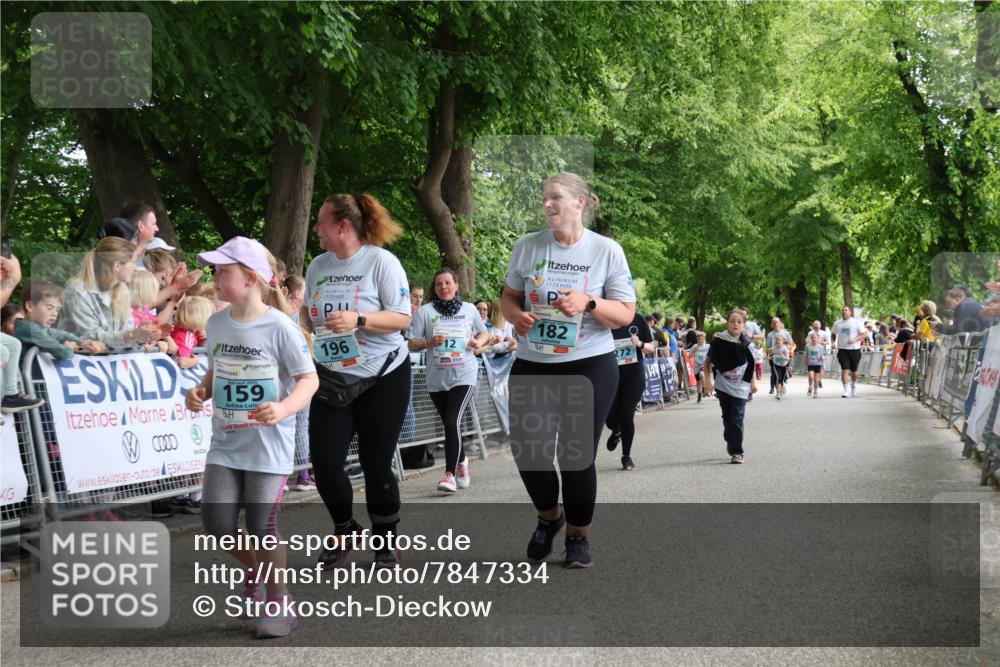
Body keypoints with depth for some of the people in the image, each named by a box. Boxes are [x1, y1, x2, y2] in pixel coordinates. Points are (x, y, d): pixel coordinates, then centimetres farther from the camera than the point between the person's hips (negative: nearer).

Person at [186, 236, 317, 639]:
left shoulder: (278, 326, -14)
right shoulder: (216, 324, 4)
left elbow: (309, 379, -11)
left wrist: (283, 409, -28)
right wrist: (200, 392, -3)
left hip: (269, 443, -5)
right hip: (225, 442, 5)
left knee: (262, 526, -6)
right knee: (217, 522, -1)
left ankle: (277, 601, 16)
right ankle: (252, 576, 29)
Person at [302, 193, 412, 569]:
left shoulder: (381, 261, -11)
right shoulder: (318, 266, 5)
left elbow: (402, 318, -15)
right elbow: (309, 315, 16)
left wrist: (358, 320, -28)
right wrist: (303, 320, -6)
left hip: (382, 378, -5)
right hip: (332, 379, 5)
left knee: (376, 464, 0)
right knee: (324, 461, -3)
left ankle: (386, 544, 20)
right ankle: (345, 530, 23)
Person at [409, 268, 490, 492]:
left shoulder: (469, 309, 6)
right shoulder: (425, 311, 1)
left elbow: (484, 333, 20)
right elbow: (412, 345, 0)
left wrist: (479, 342, -2)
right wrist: (428, 342, -19)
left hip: (464, 376, -2)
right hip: (437, 379, 2)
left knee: (452, 422, -17)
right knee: (450, 424, 12)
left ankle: (450, 474, -14)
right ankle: (461, 461, 38)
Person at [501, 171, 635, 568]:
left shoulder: (607, 251, -4)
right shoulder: (527, 246, 3)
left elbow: (625, 314, -4)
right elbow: (509, 297, 11)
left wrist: (588, 303, -22)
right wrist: (516, 316, -12)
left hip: (589, 366, -3)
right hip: (532, 364, 3)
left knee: (577, 455, 2)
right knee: (525, 448, 4)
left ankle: (578, 535, 22)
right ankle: (549, 516, 33)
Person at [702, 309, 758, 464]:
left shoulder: (745, 344, -3)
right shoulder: (719, 341, -7)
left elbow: (751, 364, 11)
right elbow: (708, 361, 3)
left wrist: (753, 382, 8)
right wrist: (708, 380, -4)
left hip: (740, 387, -1)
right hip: (723, 386, 1)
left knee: (737, 420, -6)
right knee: (727, 418, 11)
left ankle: (737, 452, -3)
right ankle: (733, 447, 26)